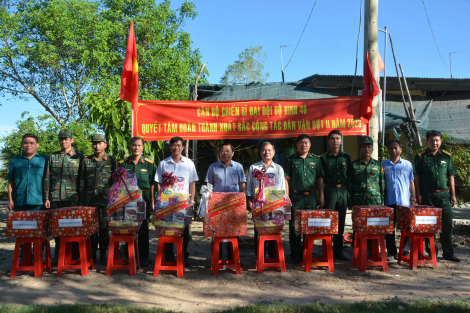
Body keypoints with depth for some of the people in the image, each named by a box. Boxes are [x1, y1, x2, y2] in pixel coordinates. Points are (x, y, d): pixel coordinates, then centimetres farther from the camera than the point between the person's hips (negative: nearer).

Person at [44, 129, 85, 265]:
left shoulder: (79, 157, 4)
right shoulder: (53, 157, 11)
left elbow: (82, 180, 2)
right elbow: (47, 178, 10)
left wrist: (81, 198, -5)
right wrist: (46, 198, 3)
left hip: (72, 199, -2)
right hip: (55, 199, 3)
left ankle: (74, 256, 10)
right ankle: (58, 256, 19)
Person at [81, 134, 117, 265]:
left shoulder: (112, 160, 4)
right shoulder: (86, 161, 11)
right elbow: (83, 180, 14)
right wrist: (83, 199, 9)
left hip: (106, 200, -2)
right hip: (89, 200, 2)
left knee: (104, 228, 1)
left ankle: (103, 254, 14)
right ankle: (92, 254, 18)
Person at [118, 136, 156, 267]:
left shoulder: (149, 164, 3)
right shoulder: (122, 163, 6)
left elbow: (152, 184, 2)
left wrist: (152, 202, -4)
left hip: (144, 199, -1)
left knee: (143, 228, 5)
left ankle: (144, 257, 14)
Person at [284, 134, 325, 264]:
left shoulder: (316, 160, 11)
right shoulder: (291, 160, 6)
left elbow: (320, 179, 12)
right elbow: (287, 179, 3)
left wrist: (321, 196, 5)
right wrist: (287, 197, -5)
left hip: (312, 197, 2)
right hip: (296, 197, -2)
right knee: (294, 226, 0)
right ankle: (295, 254, 11)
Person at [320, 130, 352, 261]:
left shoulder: (346, 157, 10)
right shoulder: (324, 158, 3)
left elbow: (350, 176, 12)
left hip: (343, 191, 3)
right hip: (330, 190, -2)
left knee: (340, 222, 8)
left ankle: (338, 250, 18)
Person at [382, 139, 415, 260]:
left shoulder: (407, 164, 10)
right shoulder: (383, 165, 8)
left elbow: (411, 182, 11)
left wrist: (413, 199, 5)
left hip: (405, 202, 0)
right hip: (389, 202, 0)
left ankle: (405, 251, 13)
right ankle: (391, 253, 14)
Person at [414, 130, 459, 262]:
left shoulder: (446, 156, 10)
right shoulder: (421, 157, 2)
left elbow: (451, 177, 11)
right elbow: (417, 177, 0)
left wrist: (453, 195, 6)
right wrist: (418, 194, -6)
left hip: (444, 194, 3)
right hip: (427, 195, -2)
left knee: (447, 223, 3)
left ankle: (448, 252, 14)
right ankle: (432, 252, 13)